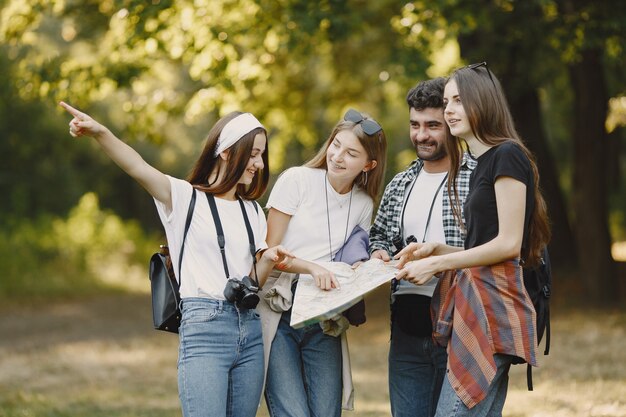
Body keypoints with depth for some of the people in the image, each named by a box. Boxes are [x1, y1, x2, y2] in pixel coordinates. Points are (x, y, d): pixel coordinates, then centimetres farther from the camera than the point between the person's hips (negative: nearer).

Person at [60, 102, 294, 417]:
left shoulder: (251, 212, 18)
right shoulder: (185, 198, 1)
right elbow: (138, 168, -17)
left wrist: (267, 261, -5)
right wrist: (100, 133, -35)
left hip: (249, 330, 6)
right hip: (204, 325, -6)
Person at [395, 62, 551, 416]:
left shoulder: (507, 156, -8)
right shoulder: (481, 164, 21)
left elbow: (508, 243, -14)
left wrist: (436, 264, -10)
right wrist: (436, 250, 9)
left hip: (493, 305, -10)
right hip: (473, 304, 10)